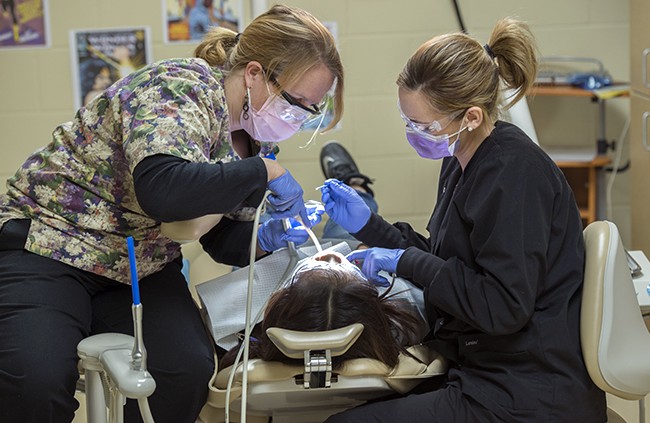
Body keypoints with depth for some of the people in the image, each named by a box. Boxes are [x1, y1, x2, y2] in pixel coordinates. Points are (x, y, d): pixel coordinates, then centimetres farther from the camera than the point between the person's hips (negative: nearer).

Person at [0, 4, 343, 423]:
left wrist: (266, 237, -11)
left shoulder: (251, 139, 3)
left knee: (188, 370, -20)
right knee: (36, 382, -31)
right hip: (49, 238, -7)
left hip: (140, 269, 7)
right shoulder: (182, 88, -22)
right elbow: (161, 188, -40)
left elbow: (225, 238, 12)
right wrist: (266, 172, -28)